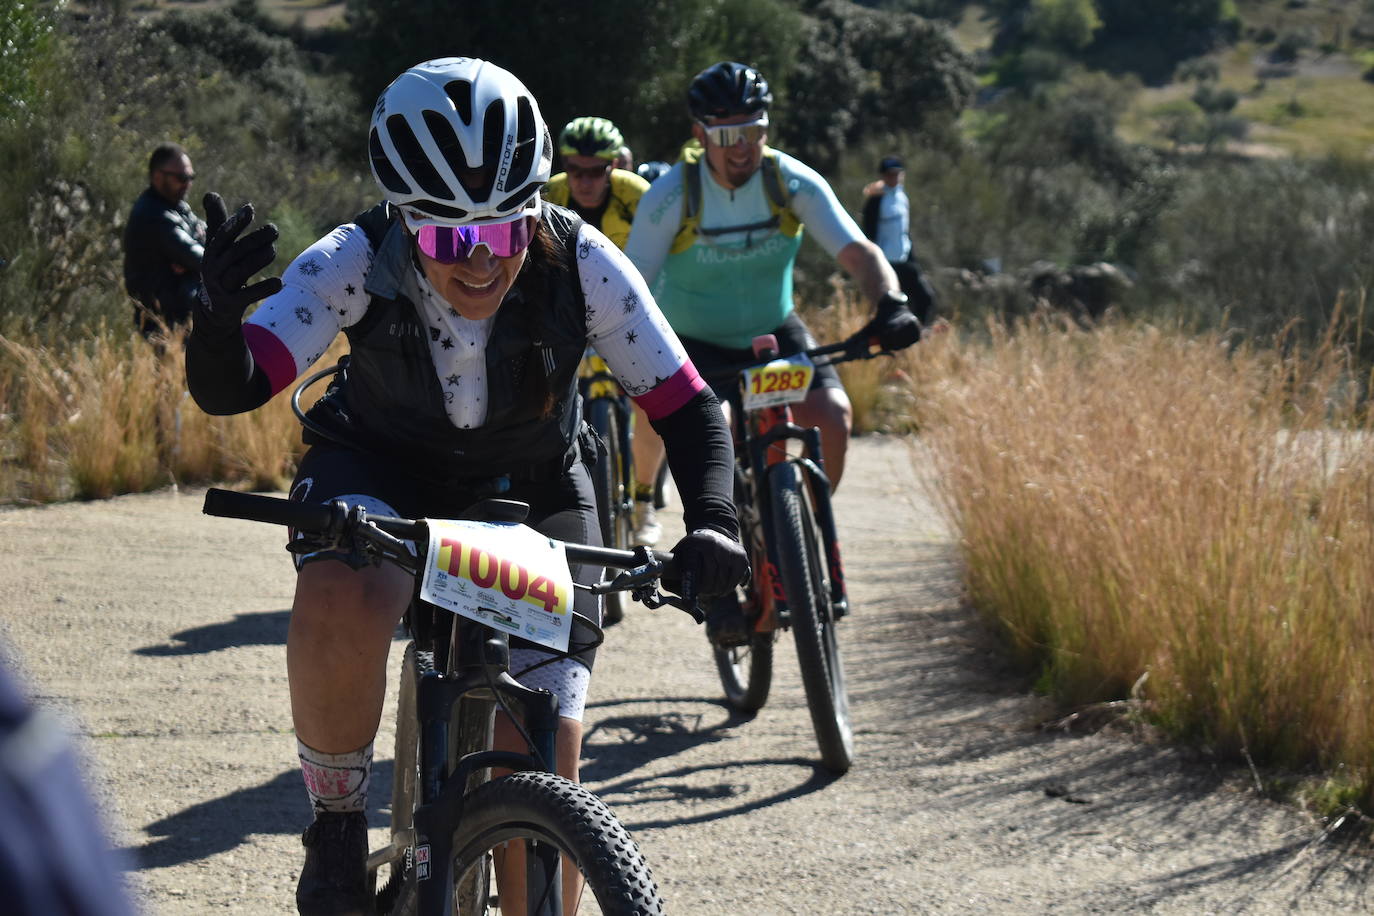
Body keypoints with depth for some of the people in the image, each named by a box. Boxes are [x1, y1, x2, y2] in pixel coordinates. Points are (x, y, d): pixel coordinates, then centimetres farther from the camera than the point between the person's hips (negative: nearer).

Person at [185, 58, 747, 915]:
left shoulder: (583, 265, -27)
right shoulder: (356, 262, -29)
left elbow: (688, 407, -21)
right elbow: (230, 389, -34)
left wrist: (712, 521, -39)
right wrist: (219, 314, -57)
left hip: (529, 484, 1)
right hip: (383, 467, -1)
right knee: (338, 605, -36)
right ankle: (337, 821, -11)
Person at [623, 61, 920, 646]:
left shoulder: (793, 182, -17)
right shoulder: (671, 196, -22)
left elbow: (858, 252, -22)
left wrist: (890, 303, -42)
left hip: (773, 331, 2)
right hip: (694, 342, -2)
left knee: (831, 414, -23)